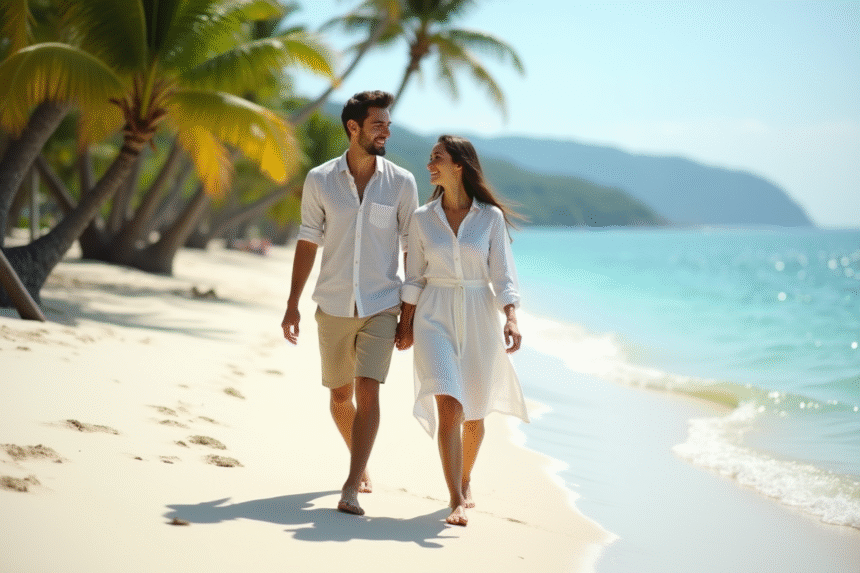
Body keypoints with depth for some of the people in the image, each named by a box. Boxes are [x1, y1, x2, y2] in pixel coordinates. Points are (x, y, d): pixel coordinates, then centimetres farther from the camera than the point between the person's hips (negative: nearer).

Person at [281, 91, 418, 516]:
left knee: (368, 391, -15)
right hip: (333, 306, 2)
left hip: (381, 307, -1)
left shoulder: (401, 183, -2)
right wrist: (292, 304, 3)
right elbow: (308, 242, 5)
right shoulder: (319, 180, -2)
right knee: (340, 395, 13)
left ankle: (351, 489, -15)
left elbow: (412, 249, 3)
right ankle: (361, 463, 39)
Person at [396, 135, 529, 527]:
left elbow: (502, 275, -5)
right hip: (435, 318, 0)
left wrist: (511, 319, -18)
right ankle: (457, 501, -14)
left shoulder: (491, 217, -2)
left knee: (473, 412, 13)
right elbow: (414, 277, 8)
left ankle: (465, 481, 37)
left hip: (478, 318, 0)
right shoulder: (423, 218, 2)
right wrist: (405, 324, 6)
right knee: (449, 407, -16)